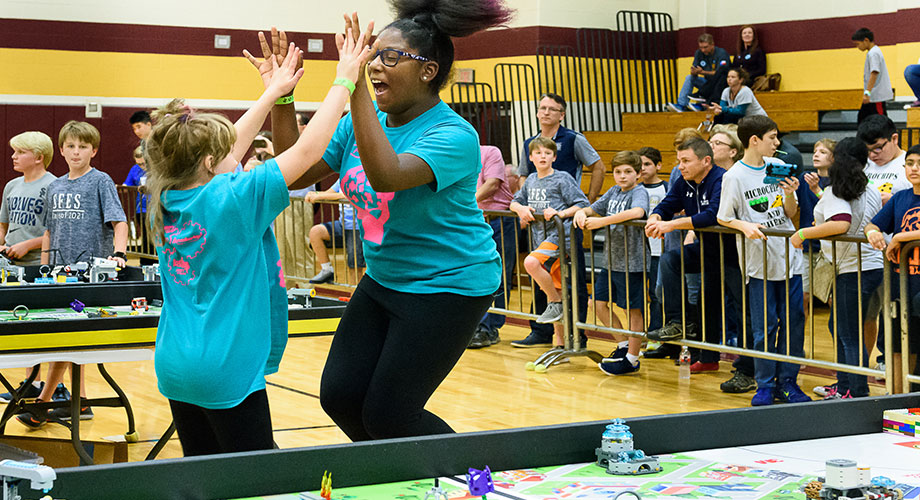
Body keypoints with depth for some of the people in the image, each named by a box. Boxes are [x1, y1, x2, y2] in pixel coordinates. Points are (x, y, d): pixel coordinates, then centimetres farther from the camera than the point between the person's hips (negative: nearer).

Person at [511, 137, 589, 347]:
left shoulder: (562, 179, -5)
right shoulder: (531, 180, 14)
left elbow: (583, 204, -7)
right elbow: (514, 202, 22)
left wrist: (561, 213, -21)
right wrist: (521, 209, 0)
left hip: (559, 234, -7)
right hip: (540, 236, 7)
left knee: (531, 262, -32)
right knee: (555, 289, 10)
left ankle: (556, 303, -13)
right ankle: (559, 344, 15)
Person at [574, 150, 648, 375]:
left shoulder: (639, 192, -11)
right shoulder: (614, 192, 12)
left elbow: (637, 212, -31)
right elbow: (594, 208, 17)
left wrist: (602, 221, -33)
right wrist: (582, 212, -8)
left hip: (631, 262, -8)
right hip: (612, 261, 8)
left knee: (633, 308, 1)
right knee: (598, 302, 12)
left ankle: (631, 359, 10)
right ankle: (623, 344, 26)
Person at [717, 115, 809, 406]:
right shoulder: (734, 177, -7)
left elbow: (790, 213, 11)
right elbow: (723, 218, -3)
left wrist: (789, 194, -8)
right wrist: (745, 226, -20)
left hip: (789, 257, 4)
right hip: (759, 260, -4)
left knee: (793, 322, 6)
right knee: (764, 327, 0)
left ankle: (787, 382, 16)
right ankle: (765, 385, 11)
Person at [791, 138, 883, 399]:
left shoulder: (833, 194, -13)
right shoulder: (871, 193, 10)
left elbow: (841, 224, -31)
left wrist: (803, 233, -22)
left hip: (855, 270, -9)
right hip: (873, 265, 9)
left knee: (850, 336, -2)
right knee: (838, 327, 20)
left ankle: (859, 393, 2)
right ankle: (844, 386, 27)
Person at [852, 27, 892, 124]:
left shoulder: (873, 53, -16)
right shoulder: (874, 52, 16)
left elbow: (874, 74, -26)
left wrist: (867, 92, -31)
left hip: (877, 96, -11)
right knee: (862, 118, 12)